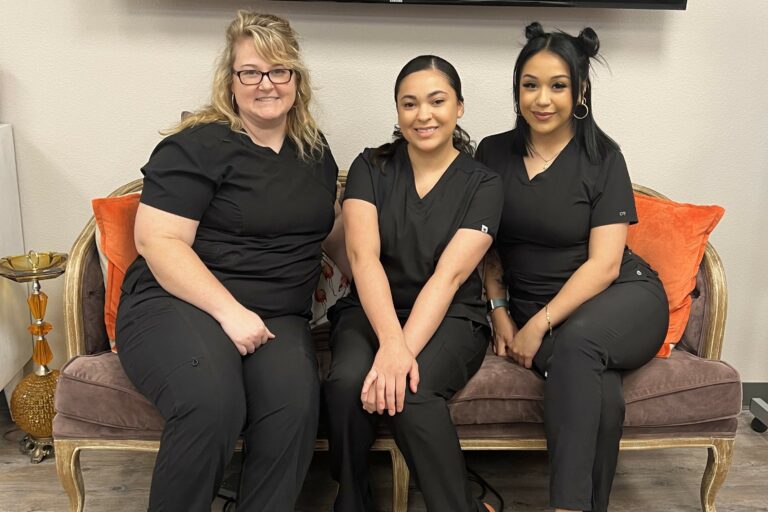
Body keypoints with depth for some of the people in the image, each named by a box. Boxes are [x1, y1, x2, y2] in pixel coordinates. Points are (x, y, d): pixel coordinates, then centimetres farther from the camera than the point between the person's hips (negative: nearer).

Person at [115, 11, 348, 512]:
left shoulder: (314, 150, 16)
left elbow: (331, 231, 30)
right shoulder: (197, 146, -3)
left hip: (277, 316, 4)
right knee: (212, 404, -35)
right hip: (178, 302, -4)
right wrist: (230, 311, -19)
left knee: (296, 404, -29)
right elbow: (158, 242, -10)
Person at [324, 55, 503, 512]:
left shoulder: (482, 184, -1)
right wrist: (392, 342, -28)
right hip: (372, 311, 2)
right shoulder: (371, 168, 3)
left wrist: (405, 351, -28)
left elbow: (448, 275, -14)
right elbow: (363, 256, -12)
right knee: (346, 381, -30)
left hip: (450, 317, -1)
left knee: (410, 391, -33)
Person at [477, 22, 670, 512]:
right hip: (531, 310, 2)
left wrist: (541, 324, -15)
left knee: (574, 342, -37)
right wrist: (500, 312, 1)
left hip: (620, 298, -1)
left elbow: (603, 263, -9)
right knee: (600, 395, -31)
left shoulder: (603, 157, -4)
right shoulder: (493, 153, 6)